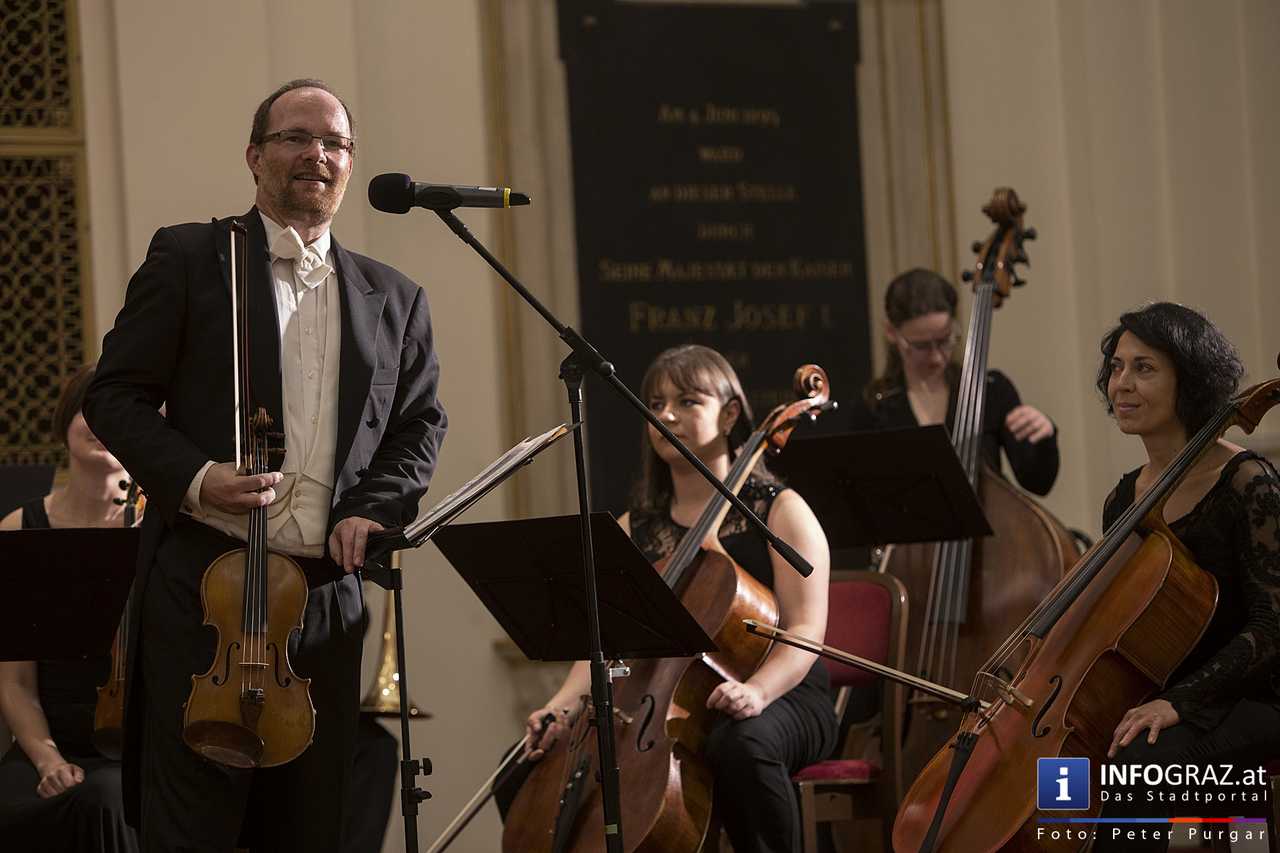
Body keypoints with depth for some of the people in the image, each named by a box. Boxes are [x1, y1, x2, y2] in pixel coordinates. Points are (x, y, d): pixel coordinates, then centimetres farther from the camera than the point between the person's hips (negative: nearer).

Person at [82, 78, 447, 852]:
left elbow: (422, 421, 19)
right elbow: (116, 395, 1)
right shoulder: (191, 258, 4)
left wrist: (375, 506, -1)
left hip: (328, 595, 4)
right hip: (205, 586, -4)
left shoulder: (394, 300, 16)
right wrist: (192, 476, -15)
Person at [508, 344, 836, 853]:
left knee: (740, 743, -42)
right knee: (530, 765, -17)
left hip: (781, 700, -4)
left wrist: (756, 690, -31)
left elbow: (806, 630, -10)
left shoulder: (779, 510, 0)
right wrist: (563, 704, -18)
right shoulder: (635, 529, 13)